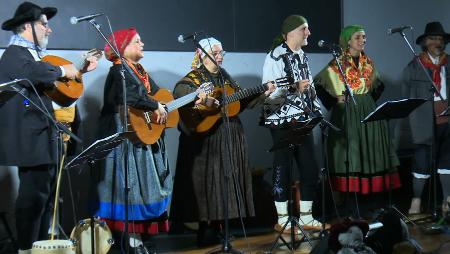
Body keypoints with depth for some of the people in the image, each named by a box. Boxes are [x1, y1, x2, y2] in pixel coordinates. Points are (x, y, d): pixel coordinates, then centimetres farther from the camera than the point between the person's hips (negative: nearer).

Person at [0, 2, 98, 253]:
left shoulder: (33, 54, 18)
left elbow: (52, 84, 27)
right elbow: (33, 72, -38)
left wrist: (80, 71, 21)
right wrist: (63, 70, -23)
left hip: (42, 136, 11)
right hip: (30, 138, -11)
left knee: (46, 194, 15)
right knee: (34, 195, -8)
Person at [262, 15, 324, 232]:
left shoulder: (302, 56, 14)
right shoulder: (275, 57, -10)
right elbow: (269, 92, -16)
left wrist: (316, 110, 14)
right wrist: (294, 89, -26)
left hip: (302, 120, 8)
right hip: (282, 122, -8)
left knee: (310, 169, 7)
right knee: (283, 169, -1)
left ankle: (306, 217, 18)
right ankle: (282, 220, 9)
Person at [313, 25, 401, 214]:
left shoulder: (368, 62, 11)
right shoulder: (338, 64, -6)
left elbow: (378, 85, 24)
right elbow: (317, 84, -9)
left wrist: (370, 101, 10)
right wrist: (334, 102, -10)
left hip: (368, 112, 6)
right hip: (347, 113, -5)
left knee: (371, 152, 3)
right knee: (350, 151, -7)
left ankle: (373, 201, 8)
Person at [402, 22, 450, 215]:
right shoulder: (414, 66, 3)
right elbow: (407, 96, 7)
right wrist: (413, 118, 2)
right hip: (426, 121, -3)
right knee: (422, 160, -2)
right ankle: (416, 201, 7)